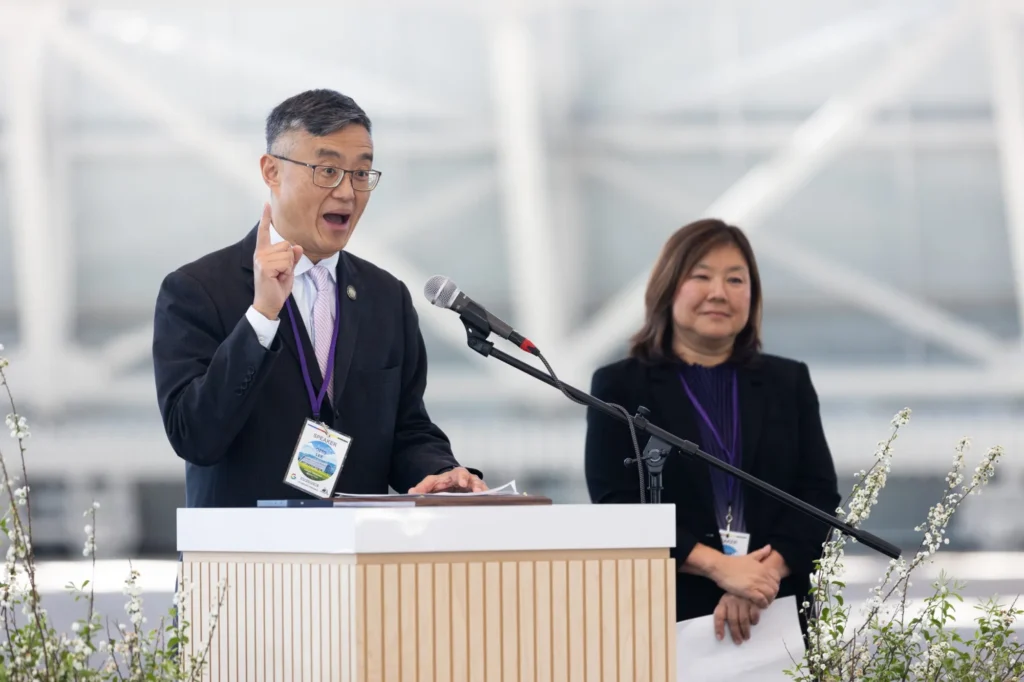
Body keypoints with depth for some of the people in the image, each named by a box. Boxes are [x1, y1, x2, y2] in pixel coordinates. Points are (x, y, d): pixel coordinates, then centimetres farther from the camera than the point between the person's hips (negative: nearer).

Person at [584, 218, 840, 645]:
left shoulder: (789, 383, 12)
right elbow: (616, 506, -6)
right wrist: (720, 567, -17)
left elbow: (820, 495, 4)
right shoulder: (620, 386, 4)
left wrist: (764, 574, -14)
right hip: (664, 616, -2)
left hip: (774, 618, 2)